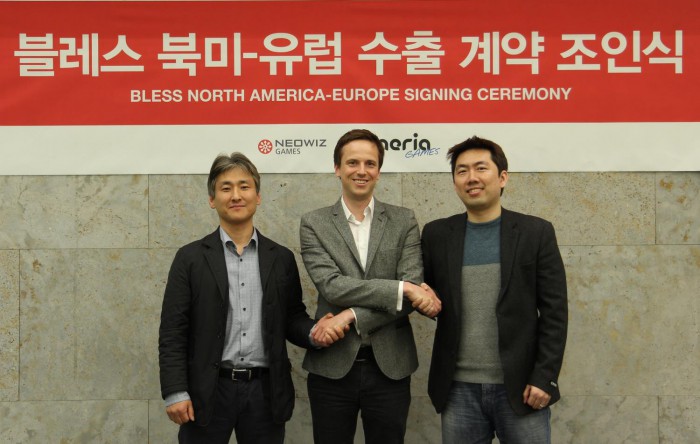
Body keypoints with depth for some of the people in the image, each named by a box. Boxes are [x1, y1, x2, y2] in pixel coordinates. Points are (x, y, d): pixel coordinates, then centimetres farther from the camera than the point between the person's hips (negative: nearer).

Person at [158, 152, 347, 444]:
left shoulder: (281, 259, 8)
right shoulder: (191, 258, 1)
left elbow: (292, 318, 11)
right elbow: (172, 331, -2)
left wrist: (314, 333, -10)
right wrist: (175, 392, -10)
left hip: (265, 390, 2)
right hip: (208, 391, -2)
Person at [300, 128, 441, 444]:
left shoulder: (403, 221, 4)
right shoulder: (314, 223, 1)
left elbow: (414, 290, -7)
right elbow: (332, 287, -13)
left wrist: (352, 317, -16)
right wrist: (402, 288, -19)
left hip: (390, 366, 1)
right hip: (332, 366, -1)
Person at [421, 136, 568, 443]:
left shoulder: (536, 232, 0)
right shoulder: (436, 234, 6)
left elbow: (554, 312, -2)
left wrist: (545, 377, -8)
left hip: (520, 387, -2)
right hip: (459, 390, 2)